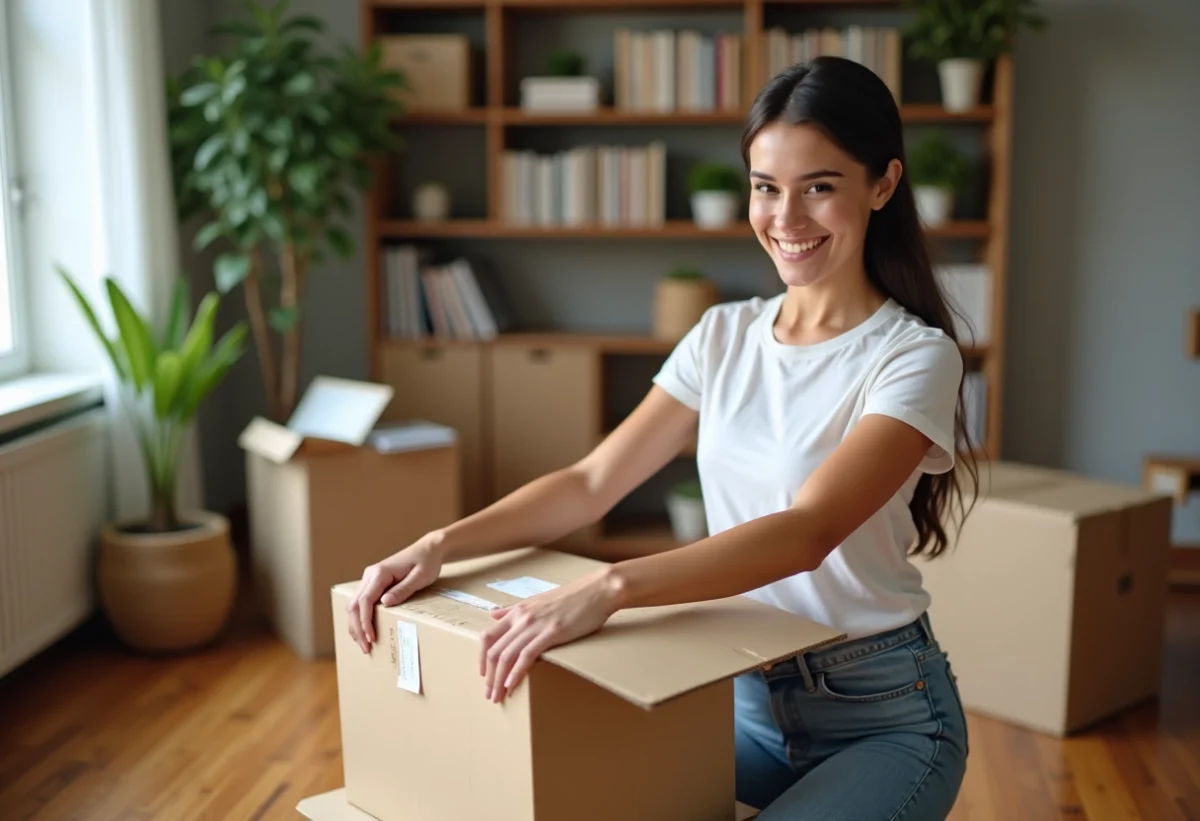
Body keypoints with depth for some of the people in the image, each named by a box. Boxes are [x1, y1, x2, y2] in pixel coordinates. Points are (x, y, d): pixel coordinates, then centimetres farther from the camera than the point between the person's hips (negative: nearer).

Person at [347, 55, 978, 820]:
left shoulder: (915, 356, -15)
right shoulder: (724, 335, 2)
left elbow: (808, 531, -30)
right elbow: (590, 483, -1)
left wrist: (608, 589, -44)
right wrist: (441, 544, -17)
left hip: (882, 714, -4)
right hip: (741, 695, 5)